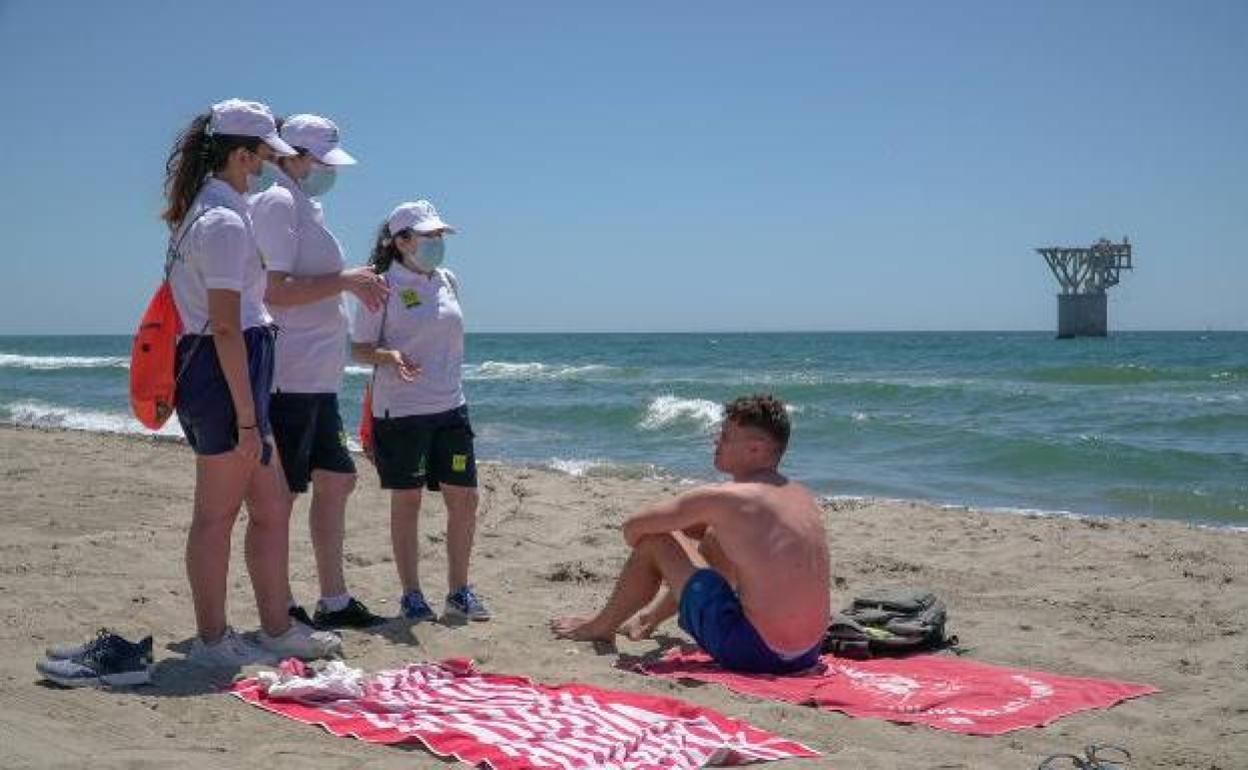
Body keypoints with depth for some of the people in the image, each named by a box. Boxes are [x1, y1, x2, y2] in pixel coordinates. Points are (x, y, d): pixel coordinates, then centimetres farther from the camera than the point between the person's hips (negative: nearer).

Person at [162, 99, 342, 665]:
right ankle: (212, 640, 11)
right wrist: (246, 417, -20)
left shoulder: (199, 212, 16)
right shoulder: (226, 221, -16)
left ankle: (277, 629, 22)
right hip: (224, 372, -10)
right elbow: (226, 328, -21)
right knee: (217, 512, 0)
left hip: (203, 368, 10)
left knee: (271, 506, 14)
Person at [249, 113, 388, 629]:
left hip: (317, 378, 11)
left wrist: (353, 286, 16)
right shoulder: (278, 202, -11)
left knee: (336, 480, 14)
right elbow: (275, 290, -21)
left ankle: (334, 601, 23)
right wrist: (344, 281, -17)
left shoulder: (303, 205, 20)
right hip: (290, 376, -11)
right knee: (281, 494, -3)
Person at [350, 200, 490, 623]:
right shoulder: (384, 286, -7)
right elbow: (359, 348, -5)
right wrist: (389, 356, -25)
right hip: (399, 411, -6)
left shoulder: (447, 280, 11)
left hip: (450, 407, 6)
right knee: (406, 501, 3)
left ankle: (458, 592, 16)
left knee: (464, 497, 4)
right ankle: (411, 595, 14)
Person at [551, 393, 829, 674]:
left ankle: (600, 627, 29)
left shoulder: (722, 498, -13)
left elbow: (633, 528, -4)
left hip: (752, 653, -8)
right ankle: (650, 619, 49)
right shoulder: (804, 497, 8)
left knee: (655, 541, 5)